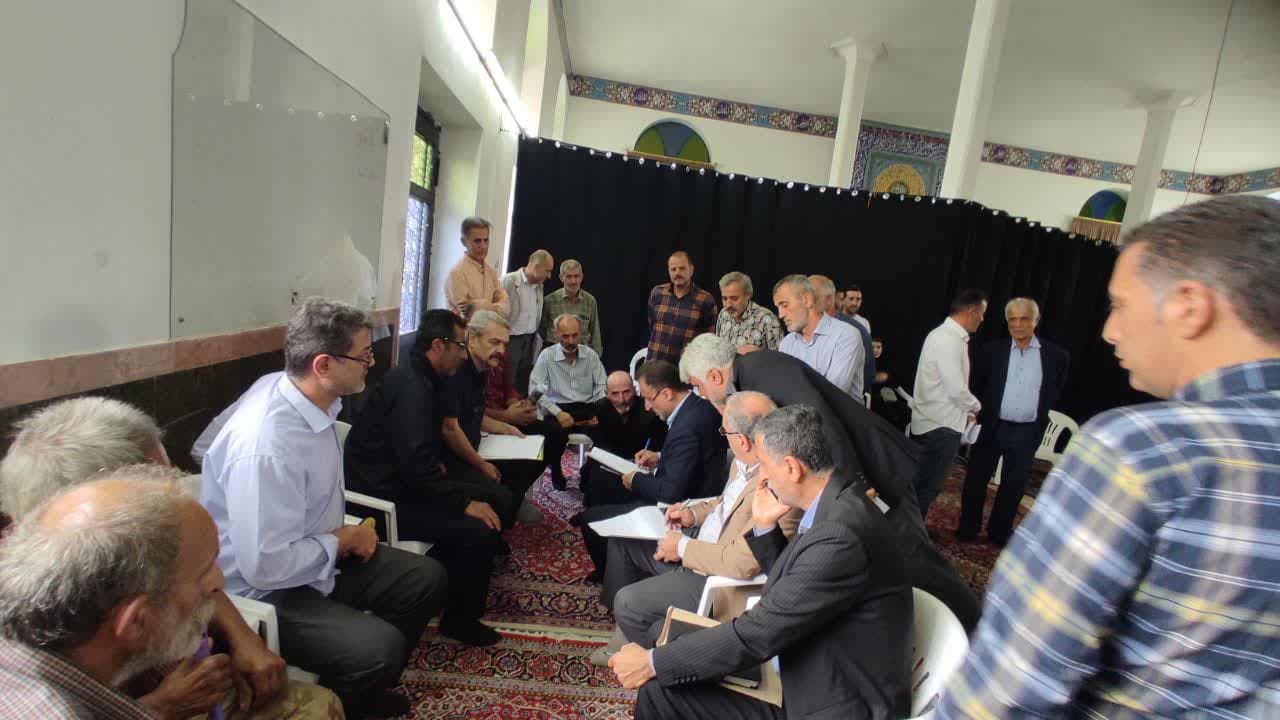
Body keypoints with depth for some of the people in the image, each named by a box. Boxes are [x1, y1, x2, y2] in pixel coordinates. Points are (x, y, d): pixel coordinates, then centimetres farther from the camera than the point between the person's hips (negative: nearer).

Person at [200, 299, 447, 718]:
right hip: (262, 590, -9)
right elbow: (266, 565, -32)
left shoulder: (312, 400, -5)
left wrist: (341, 535, 0)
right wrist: (340, 540, -16)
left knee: (425, 579, 7)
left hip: (314, 558, 9)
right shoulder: (267, 445, -33)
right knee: (382, 648, -26)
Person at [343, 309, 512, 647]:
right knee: (480, 530, -22)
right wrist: (464, 503, -24)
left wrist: (438, 464, 4)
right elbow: (417, 468, -30)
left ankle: (451, 576, 22)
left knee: (497, 497, 7)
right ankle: (459, 620, 1)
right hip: (384, 496, -10)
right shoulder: (410, 387, -24)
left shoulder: (426, 379, 7)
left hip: (409, 478, 10)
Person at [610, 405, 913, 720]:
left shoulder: (840, 536, -28)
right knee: (660, 691, 3)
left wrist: (653, 663, -15)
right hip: (804, 685, 9)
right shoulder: (831, 507, 2)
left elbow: (756, 634, -24)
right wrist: (764, 526, 1)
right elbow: (788, 591, 16)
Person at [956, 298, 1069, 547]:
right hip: (992, 427, 0)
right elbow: (976, 387, 4)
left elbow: (1055, 394, 7)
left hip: (1027, 432, 1)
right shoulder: (992, 350, -2)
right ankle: (968, 528, 24)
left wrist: (1039, 419, 4)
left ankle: (1000, 531, 29)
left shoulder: (1056, 355, -2)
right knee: (976, 480, 8)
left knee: (1014, 485, 12)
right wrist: (980, 415, -2)